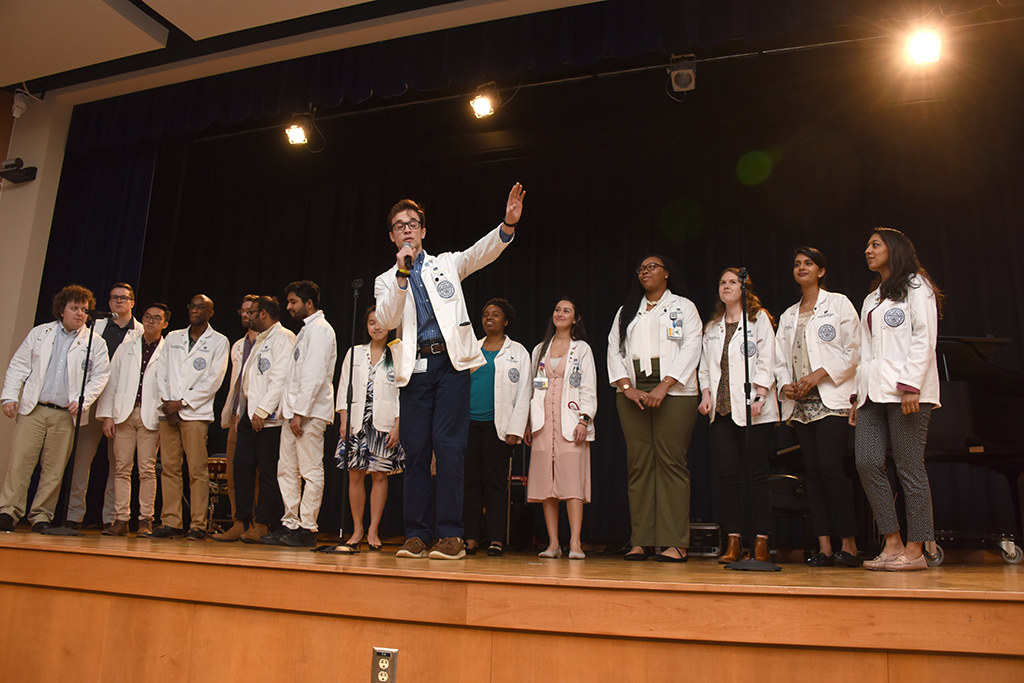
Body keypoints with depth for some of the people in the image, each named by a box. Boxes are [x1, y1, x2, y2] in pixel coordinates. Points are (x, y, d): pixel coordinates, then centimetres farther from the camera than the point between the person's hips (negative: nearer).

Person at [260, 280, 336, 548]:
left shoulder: (320, 329, -8)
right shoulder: (306, 330, 21)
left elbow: (315, 375, -16)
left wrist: (300, 412, -19)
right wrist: (292, 410, 13)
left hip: (310, 412, -10)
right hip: (294, 411, 10)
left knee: (311, 471, -5)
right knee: (287, 469, 10)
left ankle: (307, 528, -1)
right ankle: (290, 524, 16)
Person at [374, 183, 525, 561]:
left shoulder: (447, 264, 15)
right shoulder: (386, 280, 16)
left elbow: (481, 252, -2)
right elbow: (387, 320, -2)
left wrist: (508, 224, -20)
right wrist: (403, 273, -9)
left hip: (451, 362, -2)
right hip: (414, 368, 2)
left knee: (449, 445, -9)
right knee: (415, 450, 1)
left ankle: (450, 535, -6)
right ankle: (417, 535, 9)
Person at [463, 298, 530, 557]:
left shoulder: (517, 352, 8)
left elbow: (523, 393, 2)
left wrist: (515, 429, -7)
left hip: (497, 425, -3)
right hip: (469, 422, 3)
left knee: (495, 481, -2)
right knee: (470, 480, 3)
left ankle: (496, 539, 2)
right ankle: (471, 537, 9)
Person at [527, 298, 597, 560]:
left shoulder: (582, 349, 9)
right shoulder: (540, 349, 19)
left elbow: (588, 388, 2)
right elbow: (531, 387, 17)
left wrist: (584, 420, -10)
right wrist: (528, 422, 9)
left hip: (570, 421, -3)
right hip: (543, 421, 3)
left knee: (573, 479, -12)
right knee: (545, 482, -1)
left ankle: (575, 544, -13)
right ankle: (553, 543, 3)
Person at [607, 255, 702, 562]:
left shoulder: (683, 307, 11)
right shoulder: (626, 312, 21)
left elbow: (690, 348, -2)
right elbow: (614, 350, 11)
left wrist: (663, 387, -14)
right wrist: (627, 387, -6)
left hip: (673, 391, -3)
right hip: (632, 392, 4)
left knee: (671, 462, -8)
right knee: (638, 464, 0)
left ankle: (674, 542, -7)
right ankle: (642, 540, 2)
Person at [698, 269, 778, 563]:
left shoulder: (759, 319, 5)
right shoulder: (712, 327, 19)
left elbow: (765, 361, -4)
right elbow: (705, 366, 18)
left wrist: (759, 396, -14)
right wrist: (706, 393, 3)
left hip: (753, 410, -4)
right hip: (722, 409, 4)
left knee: (757, 474, -3)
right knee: (728, 475, 1)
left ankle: (761, 543, 2)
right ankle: (733, 542, 6)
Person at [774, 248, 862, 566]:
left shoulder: (838, 303, 5)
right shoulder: (788, 315, 20)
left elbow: (853, 350, -4)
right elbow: (781, 358, 17)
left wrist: (819, 374, -14)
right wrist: (784, 384, -2)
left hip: (830, 398, -5)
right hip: (799, 402, 5)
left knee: (830, 467, -14)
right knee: (812, 471, 2)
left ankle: (849, 544, -3)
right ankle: (824, 546, 6)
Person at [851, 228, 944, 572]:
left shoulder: (916, 286, 5)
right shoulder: (871, 299, 25)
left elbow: (924, 340, -7)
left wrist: (910, 385, -17)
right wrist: (858, 395, 14)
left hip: (905, 389, -7)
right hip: (873, 391, 7)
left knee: (909, 466, -7)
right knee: (867, 462, -6)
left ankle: (915, 550, -2)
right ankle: (892, 544, 0)